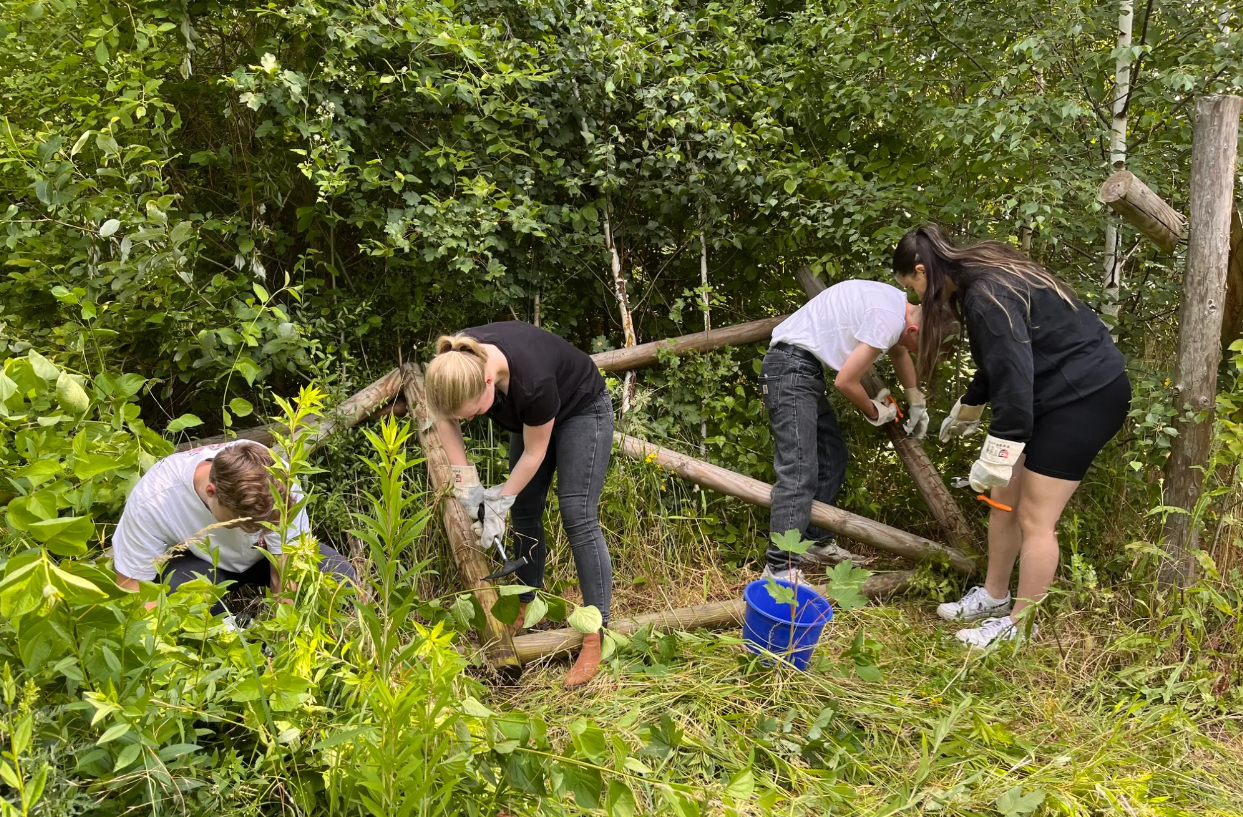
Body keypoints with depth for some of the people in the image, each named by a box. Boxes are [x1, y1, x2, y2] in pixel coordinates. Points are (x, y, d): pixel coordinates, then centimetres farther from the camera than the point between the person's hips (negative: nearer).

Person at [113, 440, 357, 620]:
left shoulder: (279, 482, -35)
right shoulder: (152, 501, -35)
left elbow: (287, 579, -26)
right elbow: (132, 589, -24)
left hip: (266, 555, 1)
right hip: (197, 559, -1)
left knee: (340, 578, -26)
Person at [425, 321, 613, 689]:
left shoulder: (532, 381, -43)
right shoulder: (456, 365, -27)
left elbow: (534, 453, -25)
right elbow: (445, 417, -5)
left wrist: (499, 503, -16)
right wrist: (466, 481, -10)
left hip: (582, 411, -6)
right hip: (530, 416, 6)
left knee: (577, 515, -14)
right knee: (525, 512, 5)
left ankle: (596, 637, -12)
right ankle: (527, 607, 22)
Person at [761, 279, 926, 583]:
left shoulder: (901, 305, 13)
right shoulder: (889, 319, -18)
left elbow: (899, 351, 34)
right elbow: (845, 382, -15)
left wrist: (916, 403, 35)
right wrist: (874, 413, 3)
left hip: (805, 369, 11)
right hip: (791, 367, -11)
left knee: (832, 454, 16)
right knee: (799, 470, -17)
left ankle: (816, 541, 25)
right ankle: (780, 567, -18)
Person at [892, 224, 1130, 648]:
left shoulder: (988, 295, -23)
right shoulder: (981, 281, 10)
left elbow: (1013, 376, -27)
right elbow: (999, 364, 24)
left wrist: (994, 460, -23)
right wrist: (964, 413, 39)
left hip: (1088, 395, -10)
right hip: (1056, 392, 10)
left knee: (1034, 517, -3)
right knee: (1004, 499, 14)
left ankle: (1019, 626, 11)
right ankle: (994, 597, 29)